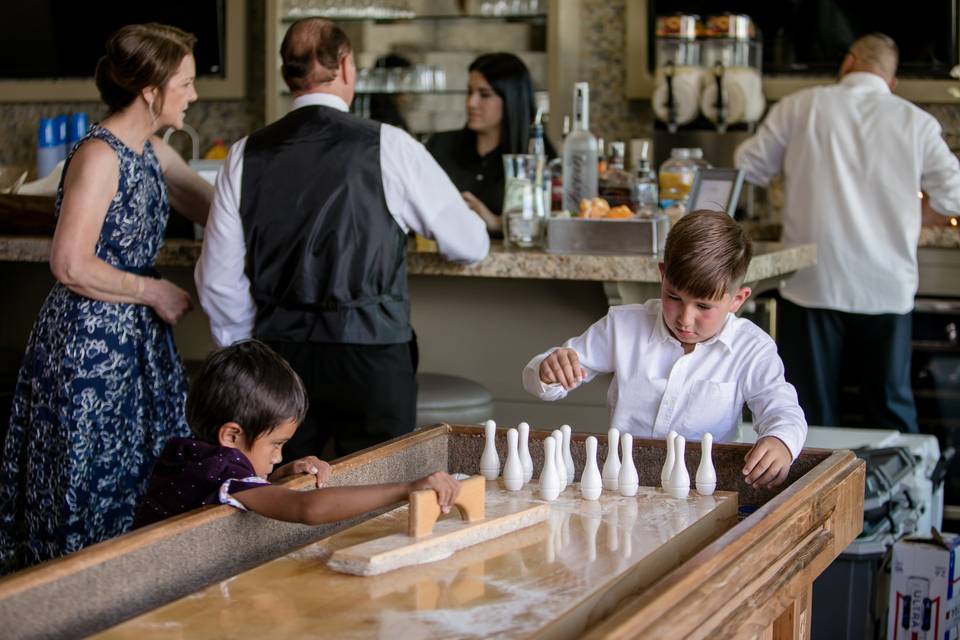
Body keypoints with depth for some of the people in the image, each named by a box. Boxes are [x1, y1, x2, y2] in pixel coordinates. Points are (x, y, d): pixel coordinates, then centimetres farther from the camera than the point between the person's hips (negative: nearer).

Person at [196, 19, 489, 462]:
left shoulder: (246, 156, 2)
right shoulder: (388, 147, -7)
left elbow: (218, 281, 4)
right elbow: (471, 245, 2)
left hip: (282, 354, 3)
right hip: (372, 356, -3)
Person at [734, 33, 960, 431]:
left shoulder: (800, 107, -1)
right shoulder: (916, 122, 0)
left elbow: (749, 168, 9)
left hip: (812, 283, -1)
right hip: (886, 290, 1)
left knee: (812, 413, 6)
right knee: (890, 410, 10)